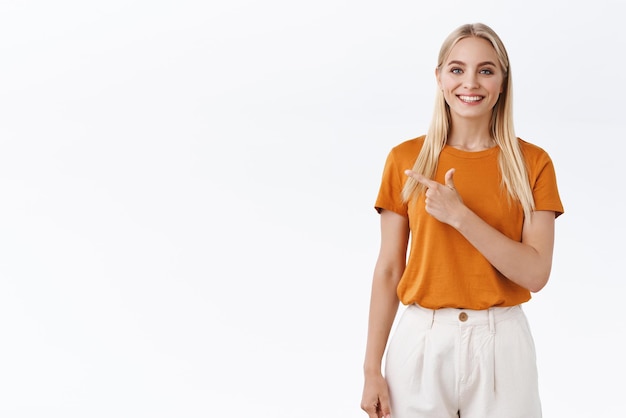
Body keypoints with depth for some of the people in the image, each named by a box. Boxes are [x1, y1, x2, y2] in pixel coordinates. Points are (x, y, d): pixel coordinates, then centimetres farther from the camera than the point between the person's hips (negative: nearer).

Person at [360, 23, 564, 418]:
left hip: (501, 342, 0)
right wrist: (372, 368, 0)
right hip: (420, 340, 0)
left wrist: (458, 214, -19)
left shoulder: (533, 162, -2)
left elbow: (535, 274, -9)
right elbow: (388, 270, 1)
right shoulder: (405, 159, 0)